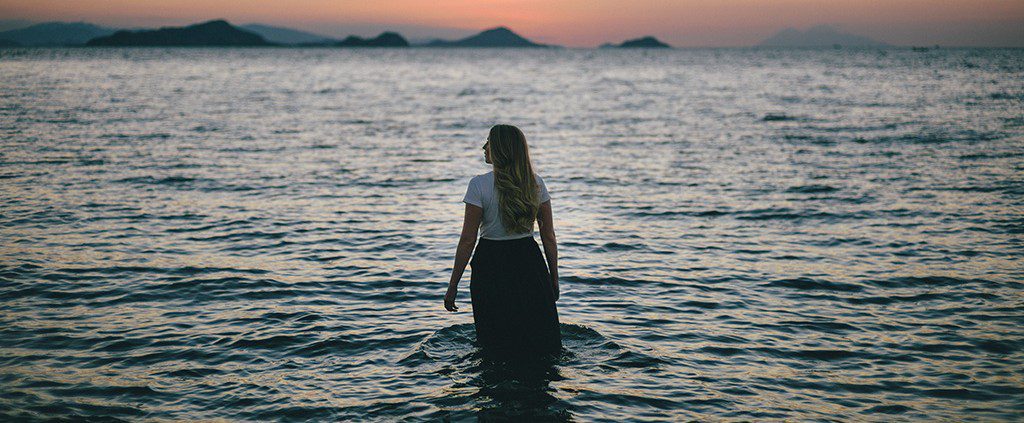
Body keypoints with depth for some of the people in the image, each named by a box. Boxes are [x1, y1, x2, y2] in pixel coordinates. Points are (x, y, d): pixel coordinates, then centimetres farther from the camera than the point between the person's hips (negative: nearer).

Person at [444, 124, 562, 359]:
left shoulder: (479, 185, -13)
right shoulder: (536, 183, 0)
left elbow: (468, 240, -12)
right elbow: (548, 236, 2)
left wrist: (453, 286, -5)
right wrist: (554, 278, 13)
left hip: (491, 266, -3)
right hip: (530, 265, 3)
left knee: (496, 347, 10)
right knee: (540, 344, 15)